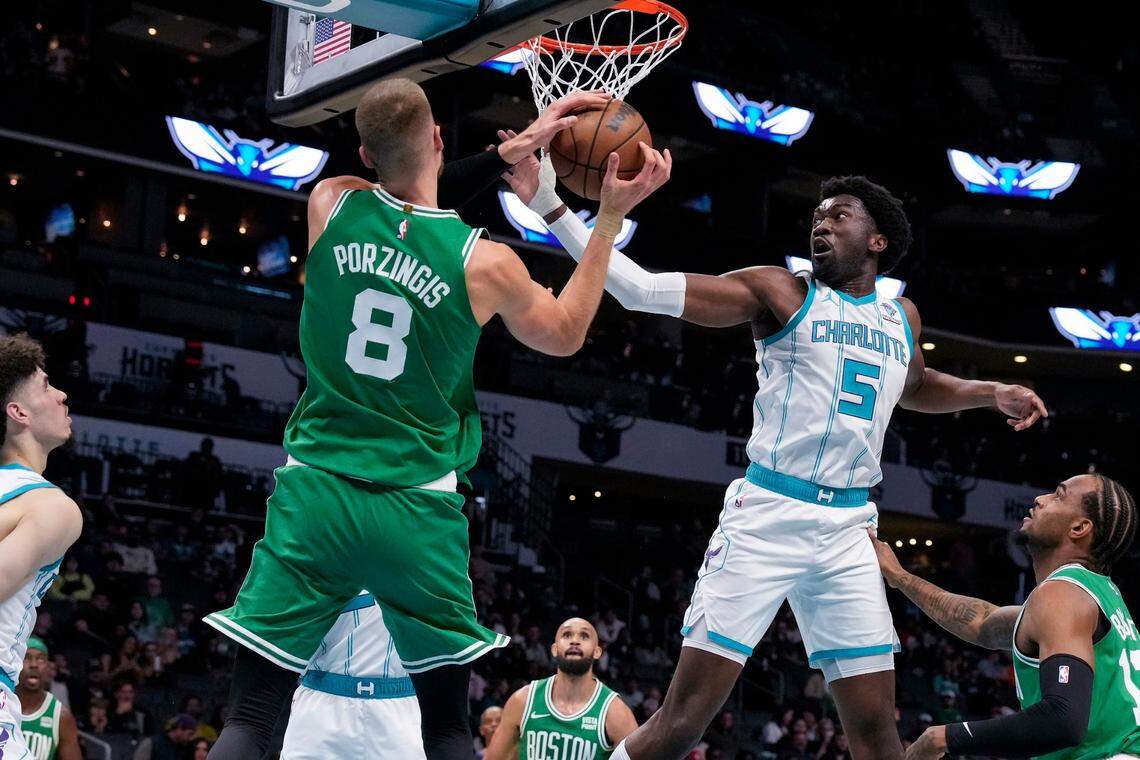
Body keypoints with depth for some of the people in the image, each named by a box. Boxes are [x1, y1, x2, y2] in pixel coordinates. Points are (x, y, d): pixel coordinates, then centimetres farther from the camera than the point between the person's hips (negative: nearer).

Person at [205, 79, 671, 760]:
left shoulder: (332, 205, -2)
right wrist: (613, 214, 14)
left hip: (315, 492, 1)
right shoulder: (487, 263, -6)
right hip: (416, 511, -1)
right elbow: (565, 335, 14)